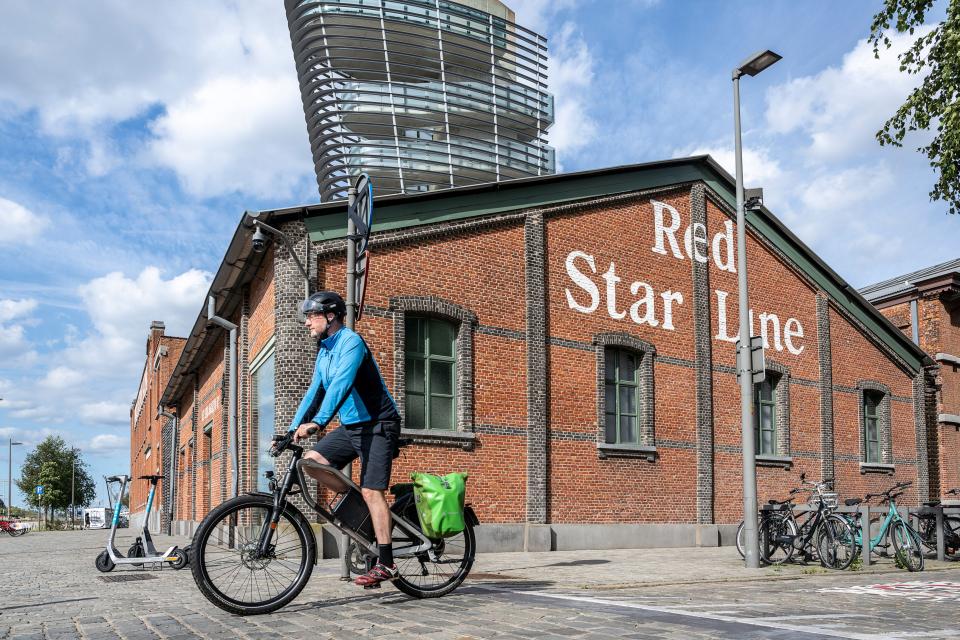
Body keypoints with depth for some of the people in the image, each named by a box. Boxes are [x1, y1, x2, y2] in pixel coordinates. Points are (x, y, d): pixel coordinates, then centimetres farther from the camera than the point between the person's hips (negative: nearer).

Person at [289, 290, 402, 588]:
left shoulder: (351, 342, -15)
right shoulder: (323, 351, 13)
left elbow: (341, 384, -29)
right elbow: (314, 393, 13)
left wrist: (317, 422, -38)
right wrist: (291, 431, 5)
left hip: (378, 425, -8)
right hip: (350, 427, 8)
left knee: (371, 491, -13)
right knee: (311, 461, -7)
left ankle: (386, 564, -9)